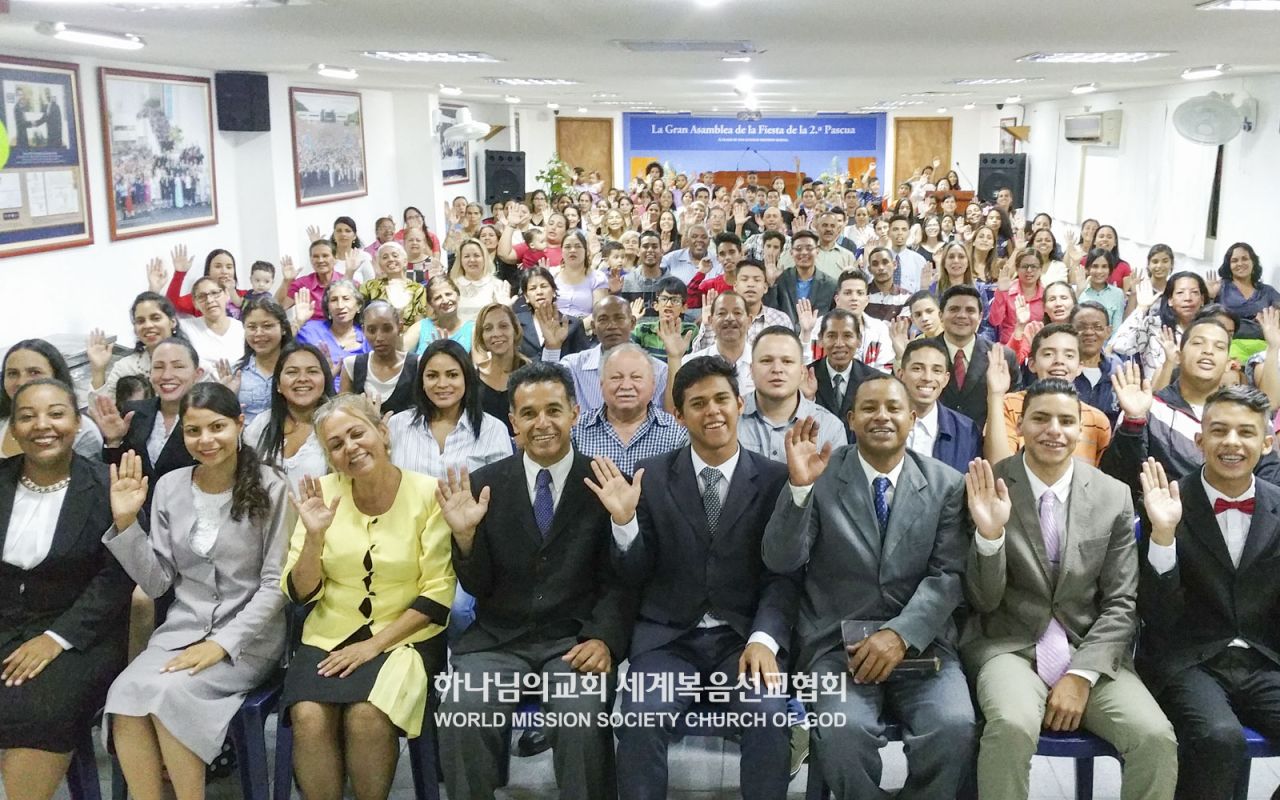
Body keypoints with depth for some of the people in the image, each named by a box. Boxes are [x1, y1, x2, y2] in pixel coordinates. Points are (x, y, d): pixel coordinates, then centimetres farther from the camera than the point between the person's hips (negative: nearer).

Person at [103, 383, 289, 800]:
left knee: (169, 692, -29)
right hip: (182, 628, 4)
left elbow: (276, 584, -7)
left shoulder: (269, 487, -7)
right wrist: (126, 523, -8)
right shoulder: (169, 487, 5)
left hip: (249, 634, -3)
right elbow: (157, 584, 4)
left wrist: (223, 643, -16)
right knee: (125, 696, -25)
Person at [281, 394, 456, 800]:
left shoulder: (427, 492, -8)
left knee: (367, 716, -28)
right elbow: (301, 594, 0)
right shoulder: (323, 492, 0)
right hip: (331, 634, 3)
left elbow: (438, 594, -7)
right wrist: (314, 536, -17)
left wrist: (374, 645, -13)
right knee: (309, 717, -25)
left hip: (405, 636, -2)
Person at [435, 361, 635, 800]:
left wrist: (604, 639, -18)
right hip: (498, 640, 2)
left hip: (575, 638, -1)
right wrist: (465, 535, -15)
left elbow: (618, 580, 0)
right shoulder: (484, 484, 4)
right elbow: (477, 587, 4)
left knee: (583, 721, -29)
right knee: (462, 716, -25)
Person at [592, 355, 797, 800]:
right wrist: (623, 520, -16)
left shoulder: (775, 479, 2)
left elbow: (784, 574, -2)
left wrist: (764, 639, -19)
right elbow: (635, 576, 4)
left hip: (745, 635, 0)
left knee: (769, 715, -27)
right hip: (668, 636, 0)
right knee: (642, 717, -27)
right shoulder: (651, 477, 3)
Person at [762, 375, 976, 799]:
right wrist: (799, 486, -22)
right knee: (845, 729, -28)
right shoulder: (820, 476, 0)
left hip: (918, 640, 2)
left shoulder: (946, 485, 6)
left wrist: (900, 634, -16)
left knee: (953, 726, -25)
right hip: (838, 641, -1)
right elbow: (781, 561, -7)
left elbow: (948, 575, -1)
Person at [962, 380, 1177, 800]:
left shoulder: (1114, 496, 2)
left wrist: (1081, 675, -10)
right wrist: (989, 533, -24)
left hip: (1091, 652, 3)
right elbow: (983, 600, -5)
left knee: (1156, 738, -22)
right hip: (1010, 647, -2)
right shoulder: (987, 488, -4)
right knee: (1012, 726, -32)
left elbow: (1121, 604, 4)